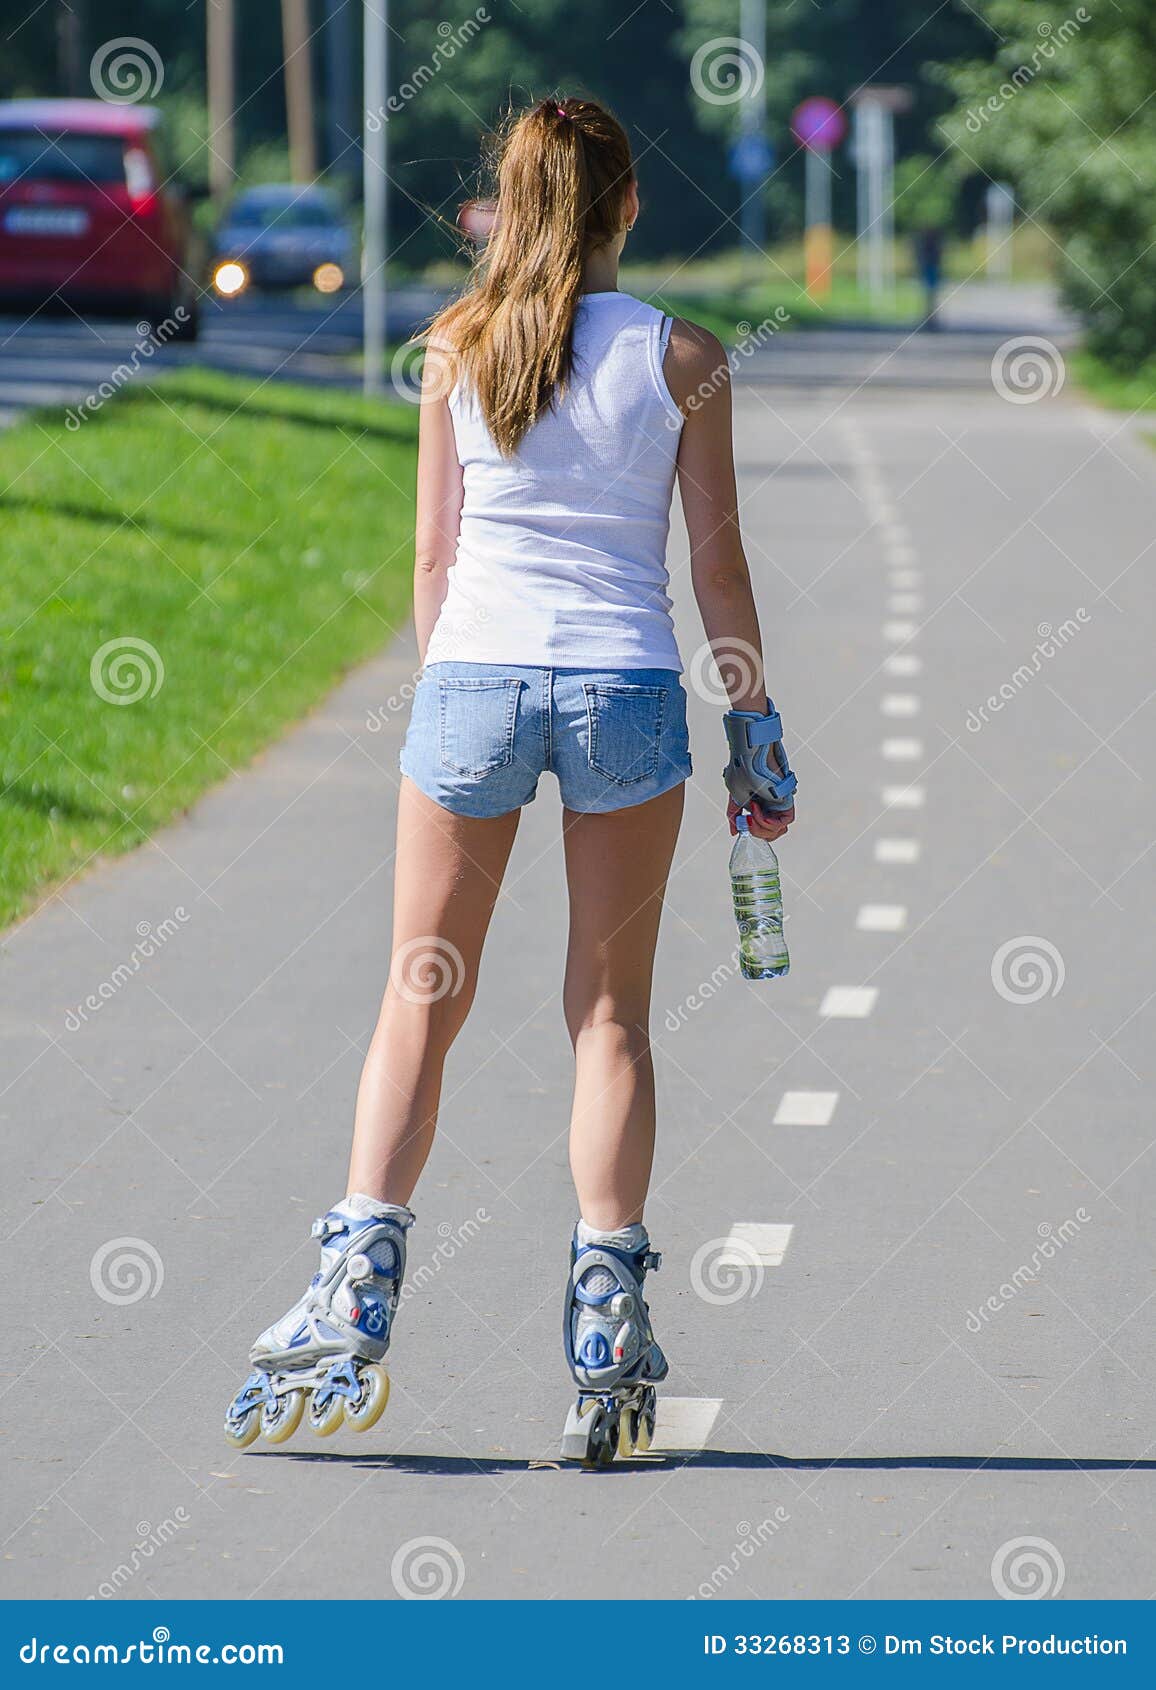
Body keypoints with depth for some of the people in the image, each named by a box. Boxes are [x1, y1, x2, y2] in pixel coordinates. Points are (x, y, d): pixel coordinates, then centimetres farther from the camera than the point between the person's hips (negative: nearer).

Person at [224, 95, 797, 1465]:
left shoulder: (456, 349, 3)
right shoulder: (681, 361, -1)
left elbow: (433, 554, 6)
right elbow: (717, 564, 1)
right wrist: (756, 728, 9)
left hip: (473, 679, 1)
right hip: (626, 685, -1)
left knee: (420, 1003, 8)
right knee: (610, 1009, 6)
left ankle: (355, 1296, -3)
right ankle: (607, 1326, 2)